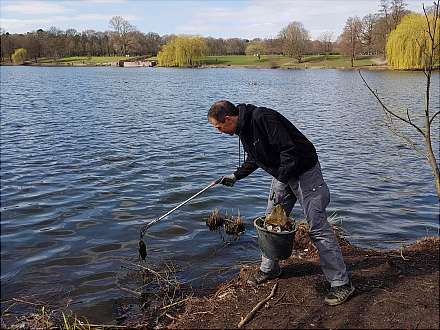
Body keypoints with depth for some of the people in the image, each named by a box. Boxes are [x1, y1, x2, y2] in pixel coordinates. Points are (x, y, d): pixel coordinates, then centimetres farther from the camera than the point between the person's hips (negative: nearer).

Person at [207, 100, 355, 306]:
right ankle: (269, 269, 31)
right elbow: (254, 159, 22)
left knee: (317, 227, -9)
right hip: (282, 175, 9)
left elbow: (290, 149, -28)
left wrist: (281, 180, -26)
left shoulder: (263, 118, -25)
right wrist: (236, 175, 20)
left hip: (304, 171, -9)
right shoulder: (243, 128, 5)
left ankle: (341, 284, -1)